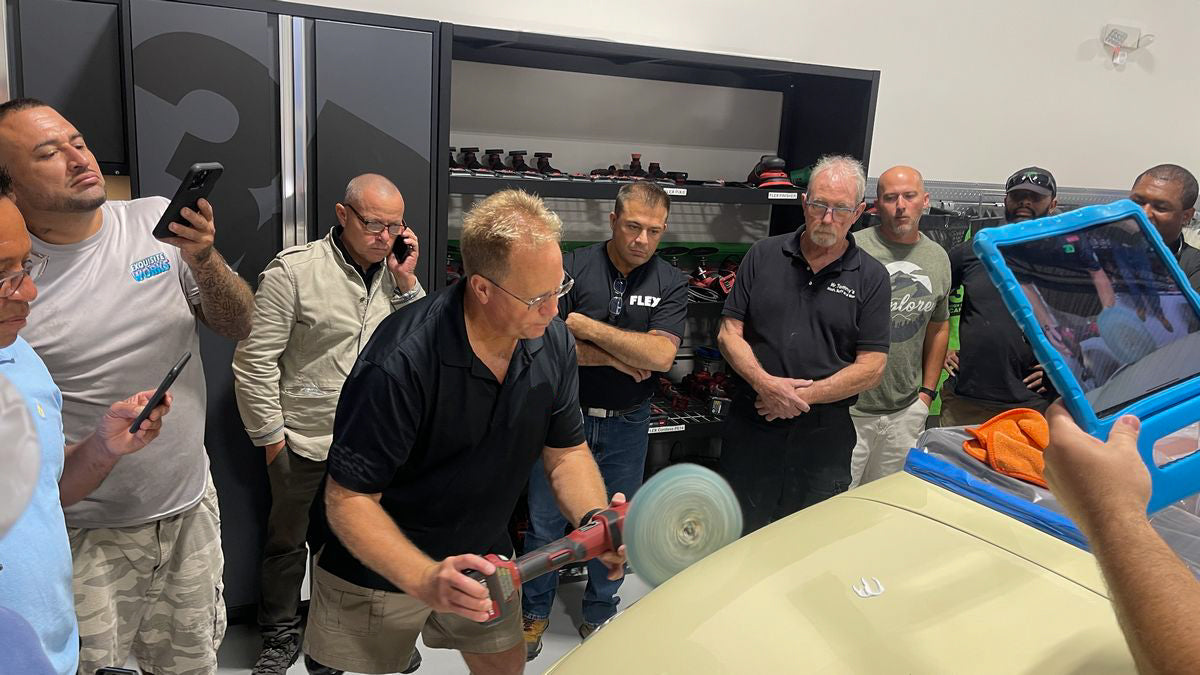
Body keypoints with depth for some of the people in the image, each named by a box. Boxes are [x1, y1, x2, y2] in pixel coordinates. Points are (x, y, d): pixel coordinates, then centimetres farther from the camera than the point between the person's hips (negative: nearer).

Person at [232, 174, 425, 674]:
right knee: (288, 542, 15)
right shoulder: (294, 270, -13)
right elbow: (254, 359, -11)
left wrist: (406, 282, -10)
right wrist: (270, 435, -7)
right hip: (304, 441, -3)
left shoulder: (394, 272, 1)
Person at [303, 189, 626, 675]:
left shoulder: (553, 342, -13)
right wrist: (426, 580, -39)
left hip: (481, 561, 5)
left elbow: (566, 451, -3)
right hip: (379, 570, -4)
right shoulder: (401, 362, -31)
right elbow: (349, 499, -26)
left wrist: (595, 521, -22)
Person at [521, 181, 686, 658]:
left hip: (626, 423, 2)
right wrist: (620, 358, -16)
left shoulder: (670, 283, -5)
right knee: (545, 522, 10)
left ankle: (599, 615, 37)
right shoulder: (573, 267, -9)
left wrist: (583, 325, -19)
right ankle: (535, 613, 32)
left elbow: (660, 356, -19)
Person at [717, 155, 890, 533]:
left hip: (824, 435, 0)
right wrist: (766, 384, -15)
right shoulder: (763, 256, 3)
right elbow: (729, 333, 1)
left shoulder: (871, 278, -1)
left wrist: (803, 396, -13)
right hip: (751, 426, 1)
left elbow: (871, 368, -5)